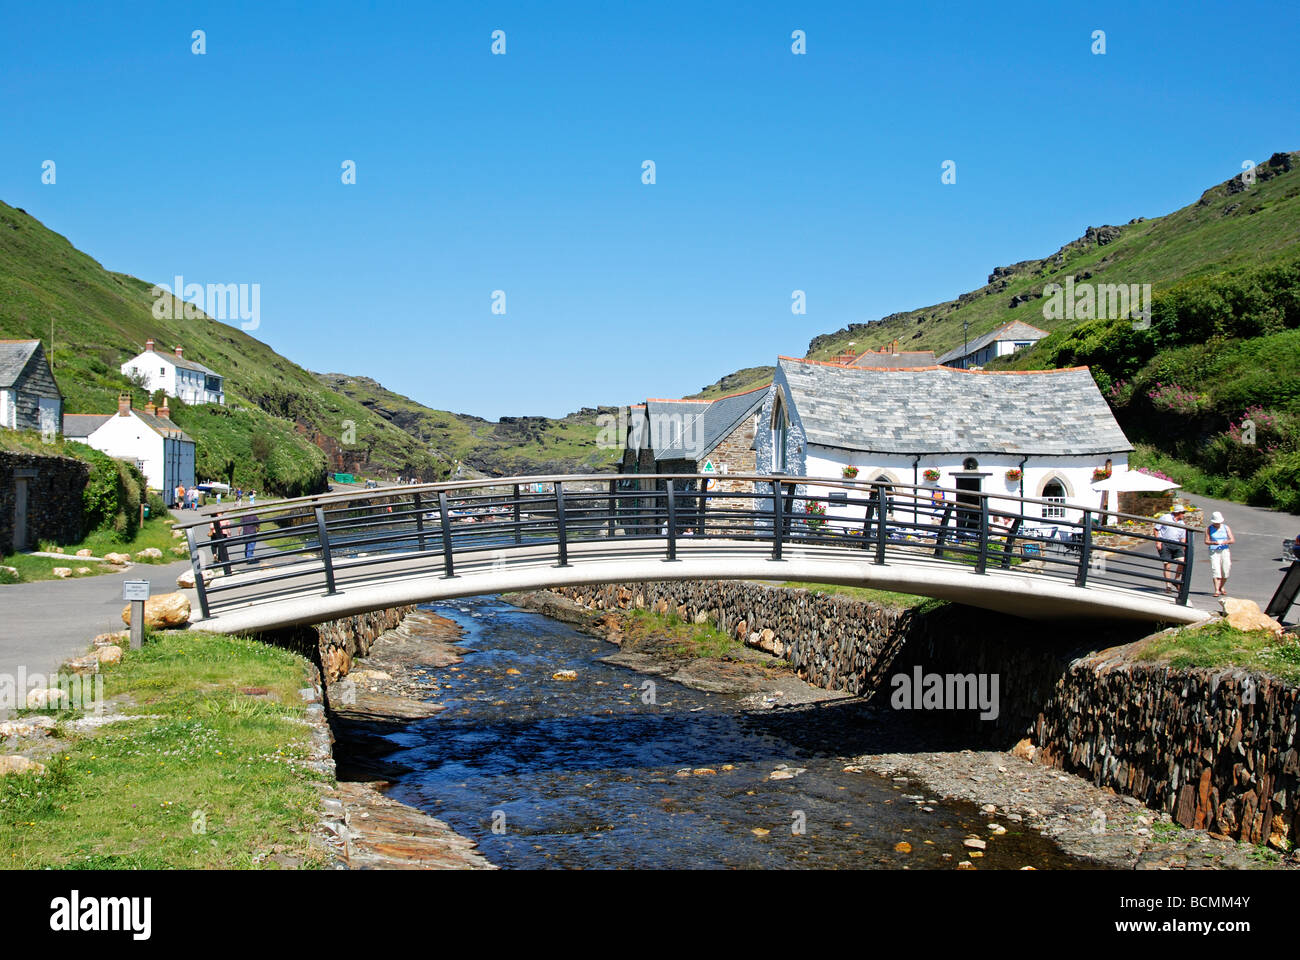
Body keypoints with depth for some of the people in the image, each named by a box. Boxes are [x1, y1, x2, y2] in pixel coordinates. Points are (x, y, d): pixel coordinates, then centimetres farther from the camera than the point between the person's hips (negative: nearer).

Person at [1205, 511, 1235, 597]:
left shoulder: (1226, 528, 9)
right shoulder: (1209, 529, 6)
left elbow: (1233, 540, 3)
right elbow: (1206, 541, -2)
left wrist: (1226, 542, -18)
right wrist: (1214, 543, -22)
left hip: (1225, 551, 2)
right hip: (1214, 551, -2)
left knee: (1226, 571, -1)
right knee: (1215, 570, -15)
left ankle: (1221, 587, 25)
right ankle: (1216, 590, -19)